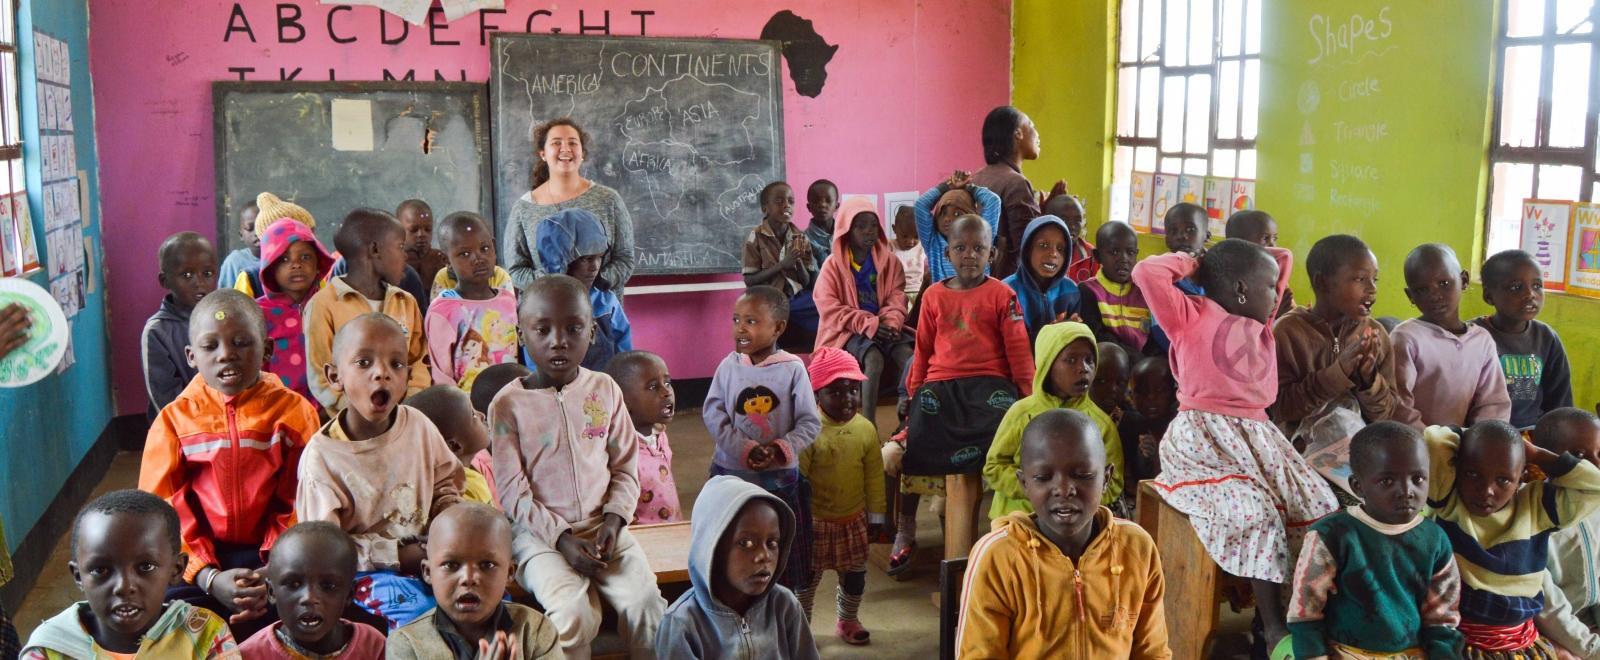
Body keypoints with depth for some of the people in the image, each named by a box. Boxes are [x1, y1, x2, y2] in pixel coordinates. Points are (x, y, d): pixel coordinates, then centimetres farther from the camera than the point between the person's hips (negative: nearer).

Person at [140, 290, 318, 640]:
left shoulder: (294, 412, 3)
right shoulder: (175, 419, 5)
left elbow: (301, 505, -1)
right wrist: (209, 577, -17)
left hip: (270, 556, -1)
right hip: (199, 560, 1)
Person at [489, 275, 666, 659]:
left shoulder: (604, 389, 3)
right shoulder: (508, 405, -6)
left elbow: (625, 467, 6)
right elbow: (512, 493, -7)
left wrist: (614, 518, -10)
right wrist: (562, 537, -16)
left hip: (601, 524, 3)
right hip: (540, 531, -2)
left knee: (644, 600, -20)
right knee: (574, 612, -27)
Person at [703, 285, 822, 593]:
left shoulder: (792, 369, -9)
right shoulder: (729, 366, -3)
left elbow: (810, 422, -6)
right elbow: (713, 414, -7)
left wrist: (781, 449, -20)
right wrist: (745, 449, -18)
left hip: (779, 475, -1)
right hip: (730, 471, 1)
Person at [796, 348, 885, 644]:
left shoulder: (865, 429, -7)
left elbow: (874, 476, 2)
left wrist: (875, 515, 7)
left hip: (854, 519, 4)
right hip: (815, 520, -4)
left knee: (855, 574, 18)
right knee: (806, 575, 10)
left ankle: (848, 620, 41)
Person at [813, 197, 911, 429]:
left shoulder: (890, 261, 10)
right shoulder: (833, 266, 0)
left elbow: (897, 297, 3)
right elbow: (830, 309, -9)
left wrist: (890, 323, -19)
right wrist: (868, 324, -20)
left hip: (884, 328, 3)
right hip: (849, 331, -3)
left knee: (908, 356, -30)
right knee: (874, 358, -35)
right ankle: (869, 425, -39)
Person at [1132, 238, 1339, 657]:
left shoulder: (1259, 324, 18)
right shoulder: (1192, 315, -2)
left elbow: (1284, 258, 31)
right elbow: (1147, 274, -16)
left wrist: (1223, 262, 18)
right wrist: (1191, 262, 1)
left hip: (1257, 437, 8)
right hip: (1204, 439, -8)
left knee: (1321, 507, -8)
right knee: (1257, 513, -27)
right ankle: (1274, 626, -19)